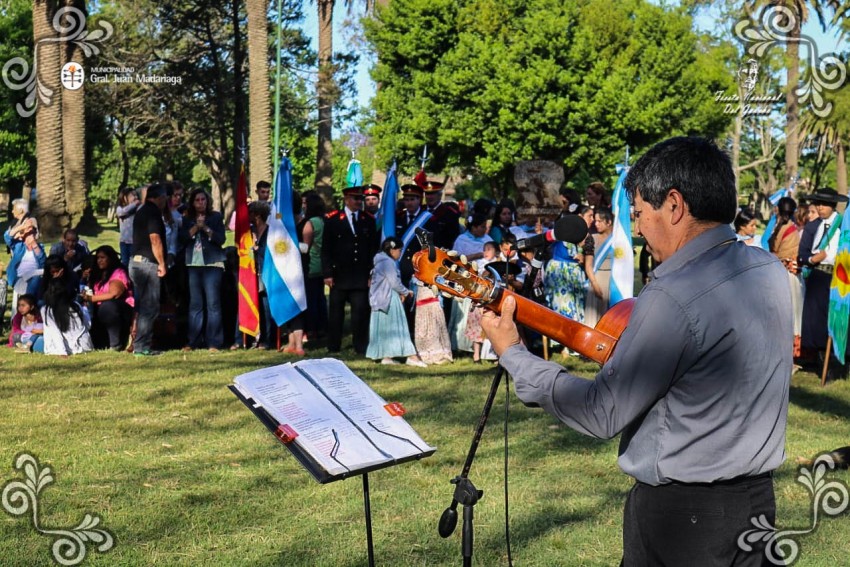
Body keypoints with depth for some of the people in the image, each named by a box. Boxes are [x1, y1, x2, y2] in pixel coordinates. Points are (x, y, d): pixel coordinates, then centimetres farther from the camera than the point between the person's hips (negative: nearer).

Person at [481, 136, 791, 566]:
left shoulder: (674, 298, -24)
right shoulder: (770, 270, 1)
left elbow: (601, 415, -19)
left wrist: (512, 354, -9)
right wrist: (629, 354, 11)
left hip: (681, 514, -8)